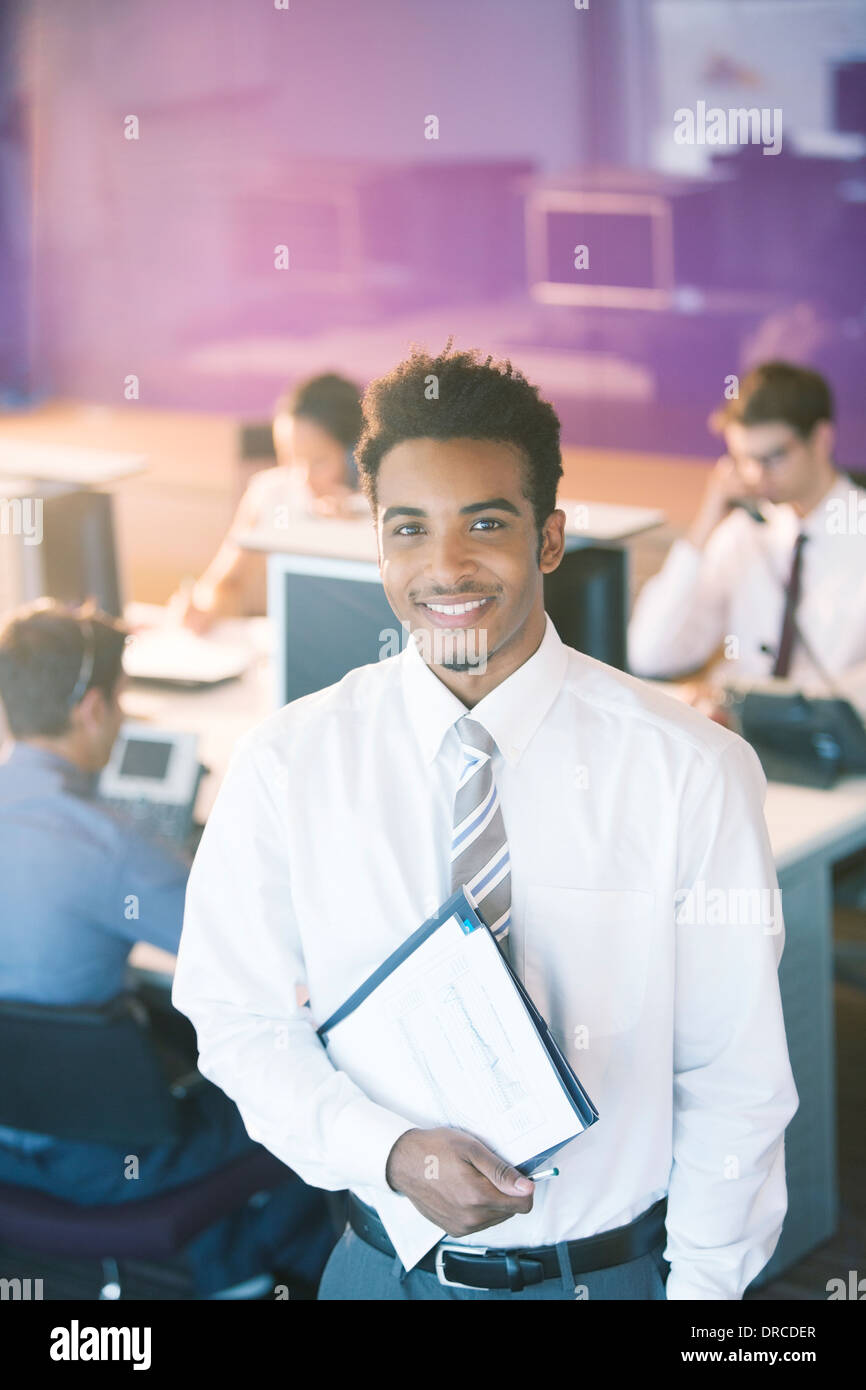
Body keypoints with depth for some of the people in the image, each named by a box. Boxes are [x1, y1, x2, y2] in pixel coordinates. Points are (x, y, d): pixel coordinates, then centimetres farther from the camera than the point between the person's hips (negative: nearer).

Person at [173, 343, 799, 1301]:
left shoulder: (690, 770, -14)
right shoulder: (285, 766, -9)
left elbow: (733, 1078, -8)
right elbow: (239, 1019, -4)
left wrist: (702, 1283, -8)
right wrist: (391, 1154, -18)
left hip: (616, 1267, -1)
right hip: (385, 1265, 1)